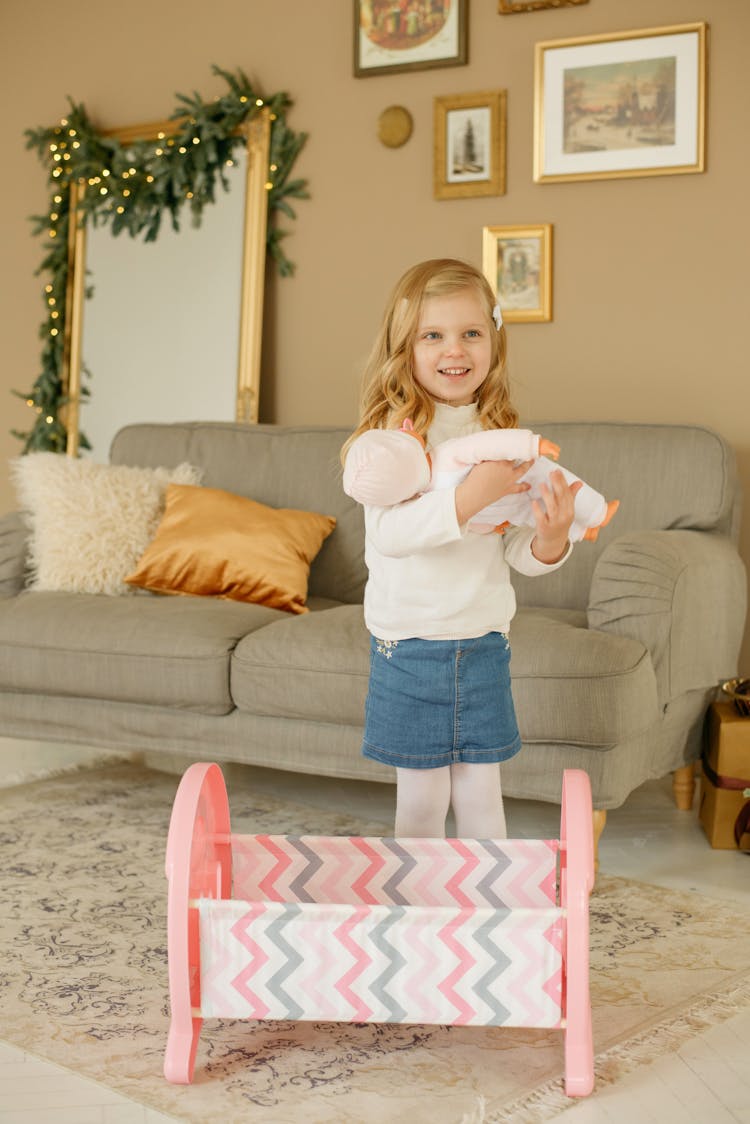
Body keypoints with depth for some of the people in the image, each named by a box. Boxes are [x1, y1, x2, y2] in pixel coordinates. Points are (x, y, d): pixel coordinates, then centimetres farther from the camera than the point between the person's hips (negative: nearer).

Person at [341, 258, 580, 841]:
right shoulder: (388, 435, -10)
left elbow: (522, 554, 3)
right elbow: (390, 532, -24)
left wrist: (551, 539, -19)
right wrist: (472, 494, -34)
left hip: (484, 643, 3)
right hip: (408, 644, -3)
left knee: (480, 796, 11)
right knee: (422, 799, 8)